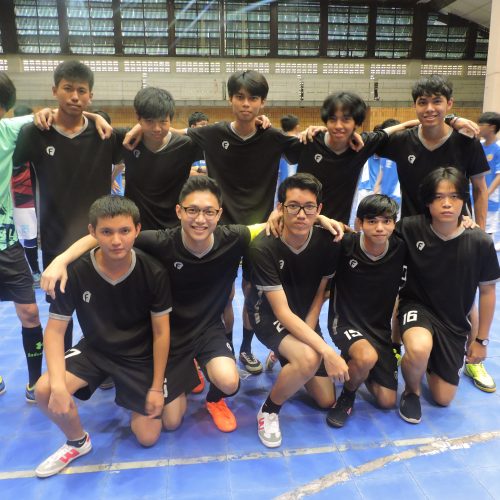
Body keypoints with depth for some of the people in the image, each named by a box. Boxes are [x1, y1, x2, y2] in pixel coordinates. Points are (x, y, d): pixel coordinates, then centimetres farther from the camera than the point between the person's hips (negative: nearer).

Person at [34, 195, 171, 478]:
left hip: (140, 356, -1)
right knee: (45, 390, -25)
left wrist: (156, 387, -10)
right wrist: (58, 385, -28)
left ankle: (136, 400, 31)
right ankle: (78, 442, 7)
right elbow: (55, 330, -14)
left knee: (148, 438, -3)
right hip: (95, 349, 1)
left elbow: (161, 332, -13)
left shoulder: (154, 273, -22)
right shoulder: (75, 272, -21)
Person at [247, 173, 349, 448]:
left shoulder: (327, 241, -16)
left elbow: (319, 294, -3)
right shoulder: (263, 248, -30)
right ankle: (269, 410, -7)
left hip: (306, 319, 5)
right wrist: (326, 350, -36)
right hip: (268, 315, -5)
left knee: (326, 400, 8)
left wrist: (305, 339, -12)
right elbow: (282, 312, -29)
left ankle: (286, 358, 35)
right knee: (309, 359, -37)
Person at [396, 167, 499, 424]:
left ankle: (433, 362, 42)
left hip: (454, 322, 2)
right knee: (419, 350, -38)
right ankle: (411, 391, -1)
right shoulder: (410, 229, -21)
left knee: (443, 398, 7)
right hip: (417, 306, -2)